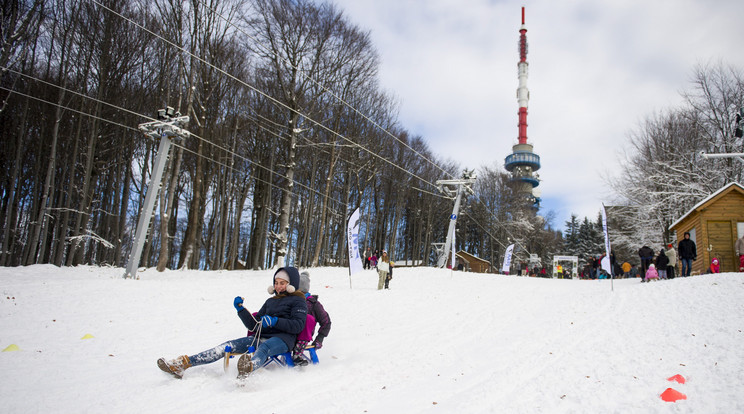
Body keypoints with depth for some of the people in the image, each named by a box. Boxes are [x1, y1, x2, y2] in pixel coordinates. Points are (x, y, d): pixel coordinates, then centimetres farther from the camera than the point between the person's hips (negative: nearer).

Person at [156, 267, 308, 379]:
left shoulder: (298, 301, 6)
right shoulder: (270, 301, 27)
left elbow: (298, 325, -10)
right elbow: (254, 325, 21)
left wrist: (275, 321, -20)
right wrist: (241, 310, 7)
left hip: (282, 339, -7)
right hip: (261, 337, 7)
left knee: (263, 348, -40)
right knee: (228, 346, -10)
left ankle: (249, 367, -74)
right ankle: (182, 364, -18)